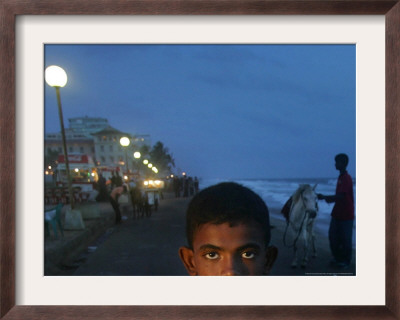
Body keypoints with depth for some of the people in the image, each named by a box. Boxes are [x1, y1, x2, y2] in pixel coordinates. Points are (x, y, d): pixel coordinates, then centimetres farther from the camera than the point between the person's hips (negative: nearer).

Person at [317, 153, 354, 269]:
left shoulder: (346, 178, -17)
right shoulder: (341, 177, 12)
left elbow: (340, 196, -25)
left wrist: (325, 197, -21)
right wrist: (330, 199, 6)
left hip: (346, 215, -9)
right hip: (337, 213, 9)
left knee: (345, 238, 2)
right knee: (333, 237, 12)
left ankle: (346, 261, 16)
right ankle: (338, 258, 26)